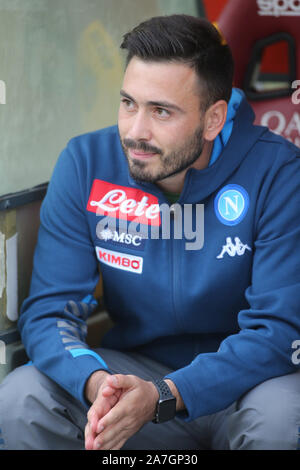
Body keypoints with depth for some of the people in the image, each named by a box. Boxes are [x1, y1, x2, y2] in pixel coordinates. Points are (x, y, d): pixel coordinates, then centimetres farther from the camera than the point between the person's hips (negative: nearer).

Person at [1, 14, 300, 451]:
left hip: (244, 378, -2)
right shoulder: (85, 163, -9)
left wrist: (162, 397, -35)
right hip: (136, 370, 3)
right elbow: (48, 311, -10)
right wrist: (95, 383, -34)